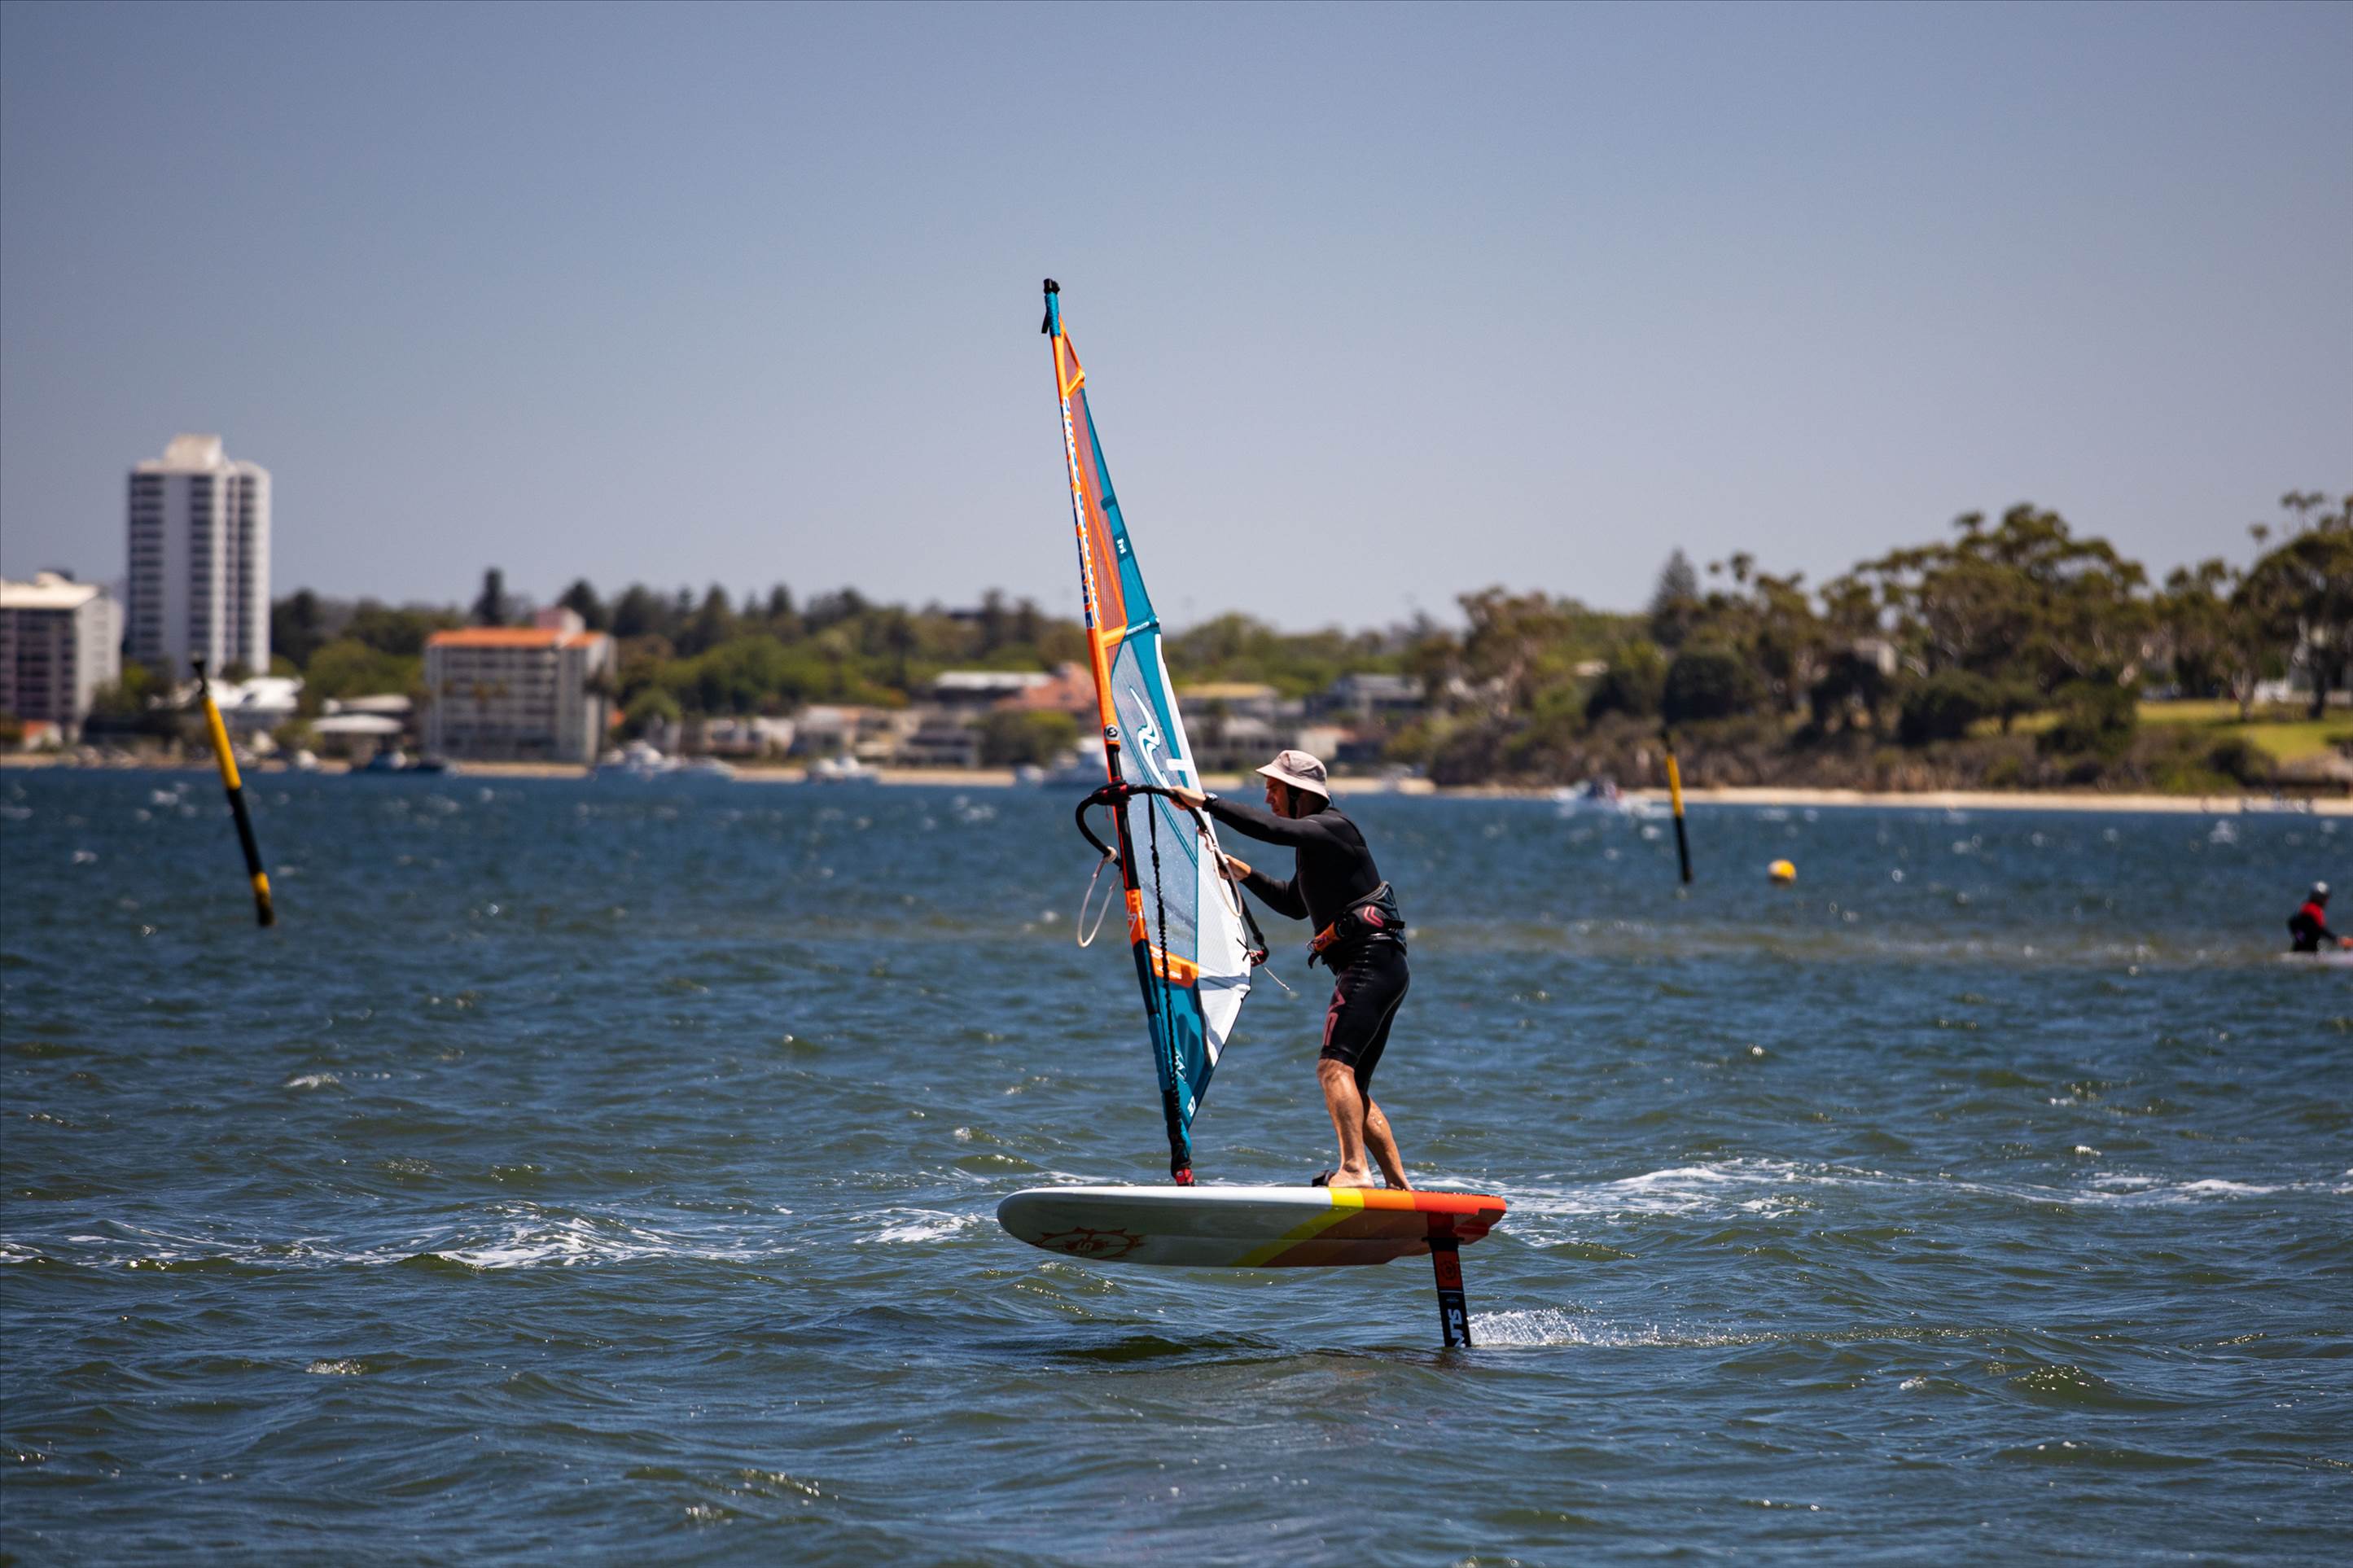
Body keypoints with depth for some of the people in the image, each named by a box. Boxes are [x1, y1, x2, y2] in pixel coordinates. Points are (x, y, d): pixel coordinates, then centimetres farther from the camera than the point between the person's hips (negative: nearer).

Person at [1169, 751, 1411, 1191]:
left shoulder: (1331, 827, -8)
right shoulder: (1314, 839, 22)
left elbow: (1270, 828, -26)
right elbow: (1296, 905, 35)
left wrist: (1204, 802, -19)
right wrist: (1247, 875, 22)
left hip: (1372, 962, -11)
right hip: (1373, 971, 11)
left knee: (1334, 1065, -22)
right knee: (1353, 1088, 11)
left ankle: (1355, 1171, -32)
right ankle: (1399, 1185, 10)